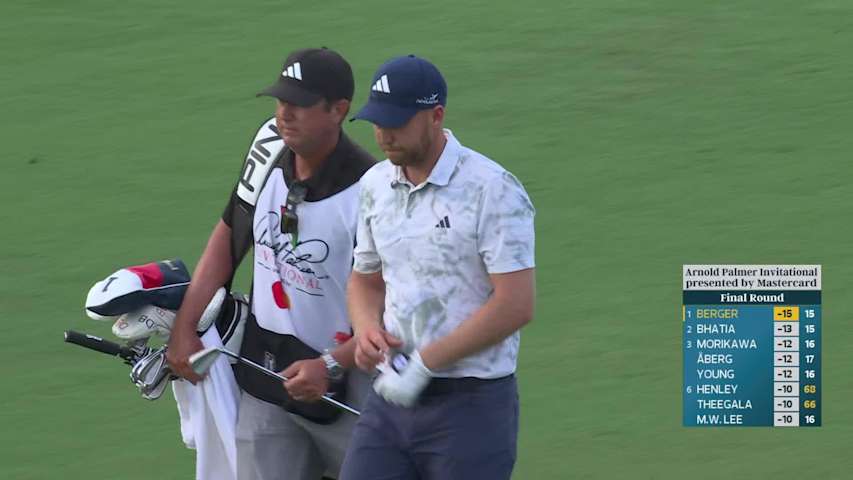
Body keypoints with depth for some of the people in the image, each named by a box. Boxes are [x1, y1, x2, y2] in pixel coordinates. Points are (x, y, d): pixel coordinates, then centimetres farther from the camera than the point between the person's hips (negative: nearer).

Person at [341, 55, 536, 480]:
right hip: (390, 401, 6)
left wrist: (424, 363, -18)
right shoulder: (375, 186, 10)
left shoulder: (492, 190, -13)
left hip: (471, 405, -6)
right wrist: (367, 330, 0)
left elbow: (516, 305, -18)